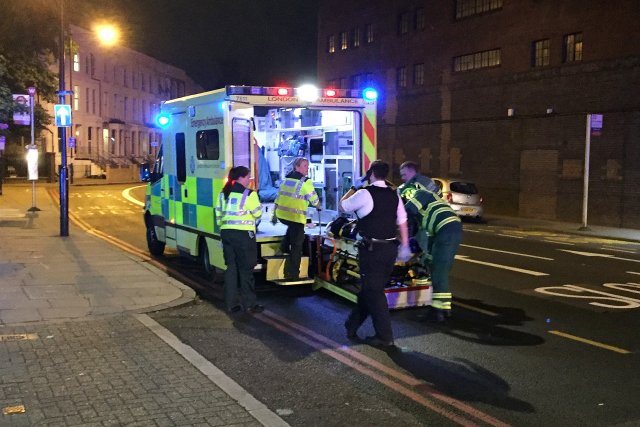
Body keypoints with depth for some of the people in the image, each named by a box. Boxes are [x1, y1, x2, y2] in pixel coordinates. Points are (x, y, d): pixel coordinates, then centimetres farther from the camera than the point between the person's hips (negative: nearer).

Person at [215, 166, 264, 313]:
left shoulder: (223, 193, 11)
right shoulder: (249, 194, -9)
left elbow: (218, 214, 14)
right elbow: (257, 214, -4)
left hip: (226, 233, 6)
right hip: (243, 234, -6)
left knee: (231, 268, 11)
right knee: (246, 269, 1)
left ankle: (232, 303, 13)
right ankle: (250, 304, 6)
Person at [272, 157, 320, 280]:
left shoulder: (286, 179, 13)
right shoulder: (305, 182, -8)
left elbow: (278, 198, 18)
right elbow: (314, 200, -3)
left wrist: (274, 214, 26)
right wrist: (318, 207, 20)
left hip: (282, 215, 7)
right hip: (296, 217, -7)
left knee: (292, 228, 39)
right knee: (296, 247, 3)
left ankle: (284, 246, 23)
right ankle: (292, 274, 5)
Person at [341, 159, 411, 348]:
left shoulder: (364, 194, -13)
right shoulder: (394, 195, 6)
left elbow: (343, 206, 1)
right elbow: (403, 222, 9)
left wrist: (353, 188, 14)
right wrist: (404, 247, 16)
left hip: (372, 249, -7)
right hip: (390, 249, 7)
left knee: (373, 292, 2)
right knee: (370, 288, 16)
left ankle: (385, 337, 5)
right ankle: (352, 325, 30)